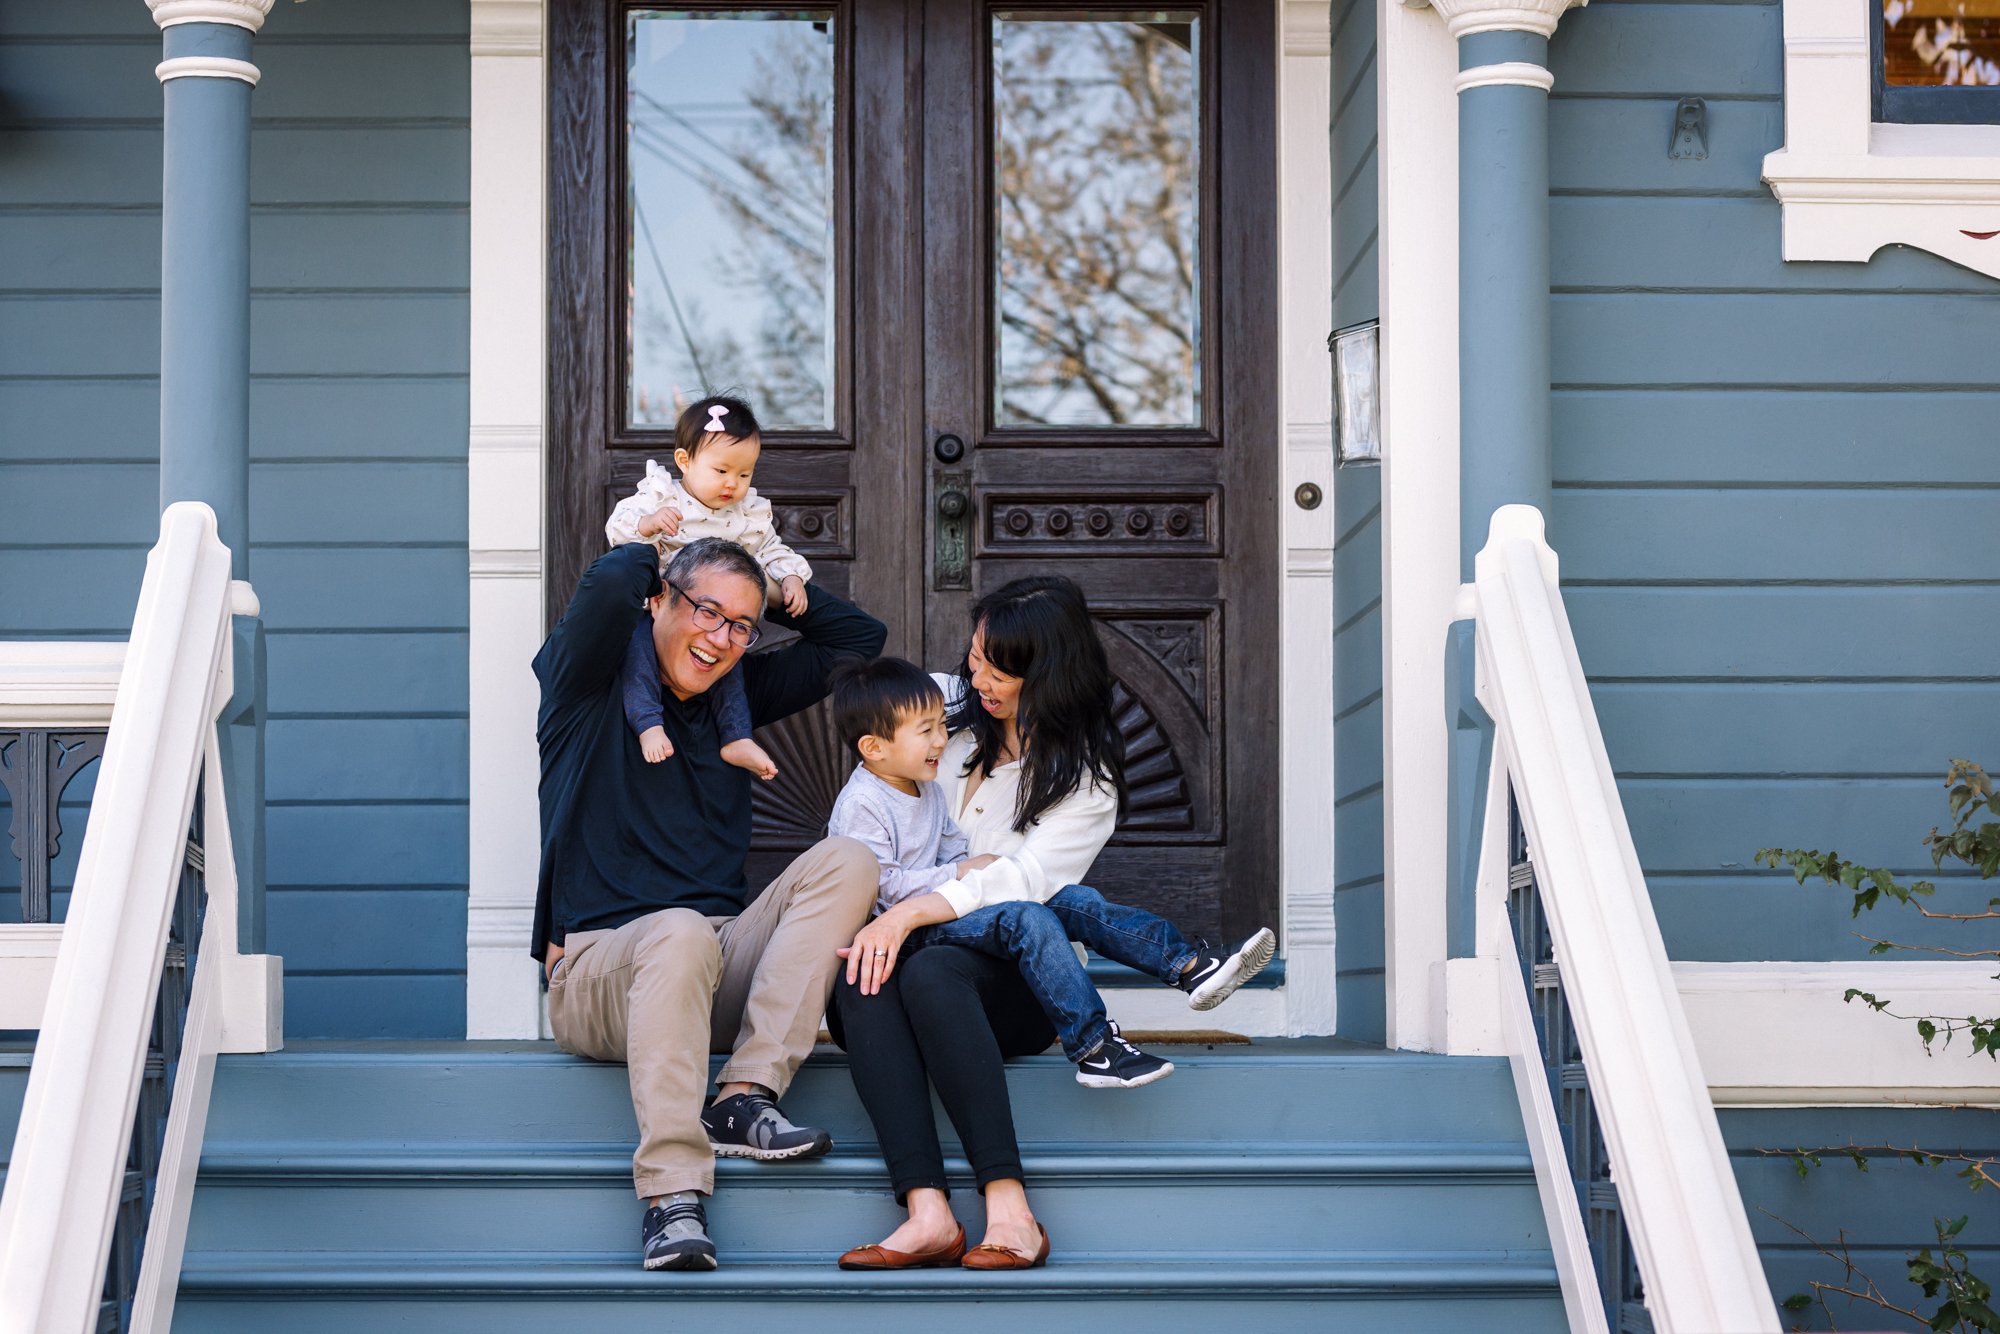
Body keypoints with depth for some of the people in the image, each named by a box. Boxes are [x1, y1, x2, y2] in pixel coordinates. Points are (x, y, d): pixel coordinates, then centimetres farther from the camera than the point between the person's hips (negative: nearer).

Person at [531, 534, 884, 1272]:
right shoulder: (588, 686, 3)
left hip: (719, 974, 6)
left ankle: (745, 1096, -29)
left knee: (847, 860, -17)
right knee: (680, 934, -40)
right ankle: (671, 1197, -46)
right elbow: (608, 586, -18)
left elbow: (858, 638, 25)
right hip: (598, 966, -5)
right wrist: (650, 549, 3)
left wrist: (782, 589, 15)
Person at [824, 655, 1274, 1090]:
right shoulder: (861, 806, -14)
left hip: (953, 907, 10)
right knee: (1027, 919, -30)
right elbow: (880, 885, -20)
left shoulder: (925, 790, 16)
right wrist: (959, 874, -15)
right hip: (914, 931, -10)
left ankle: (1189, 968, -15)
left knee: (1076, 901, -6)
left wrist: (971, 866, -4)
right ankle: (1093, 1047, -36)